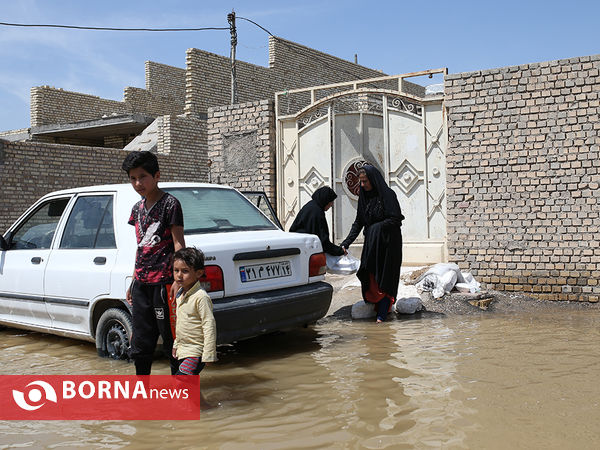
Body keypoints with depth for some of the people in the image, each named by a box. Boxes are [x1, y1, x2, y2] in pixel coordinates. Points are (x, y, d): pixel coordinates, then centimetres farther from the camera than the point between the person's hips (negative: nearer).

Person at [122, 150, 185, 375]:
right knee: (140, 341, 13)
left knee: (170, 337, 0)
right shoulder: (138, 208, 14)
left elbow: (178, 243, -10)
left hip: (163, 281, -7)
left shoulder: (170, 203, -7)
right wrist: (134, 281, 19)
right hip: (141, 283, 7)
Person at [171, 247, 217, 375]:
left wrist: (208, 354, -21)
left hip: (195, 352, -9)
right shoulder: (180, 294, 10)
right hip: (182, 350, 9)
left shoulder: (201, 297, -17)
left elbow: (209, 325, -19)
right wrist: (176, 344, 24)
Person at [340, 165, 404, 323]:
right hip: (371, 243, 6)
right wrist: (346, 243, 0)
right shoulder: (364, 197, 8)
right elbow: (358, 223, 9)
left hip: (388, 243, -6)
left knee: (385, 276, -5)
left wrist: (376, 228, -17)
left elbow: (396, 220, -15)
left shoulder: (388, 194, -10)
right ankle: (377, 308, 10)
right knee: (370, 275, 1)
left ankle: (382, 313, -2)